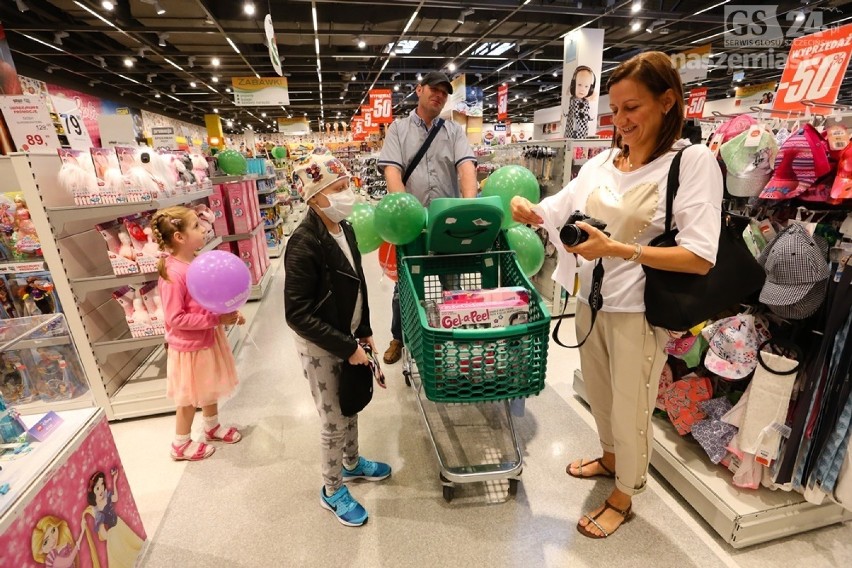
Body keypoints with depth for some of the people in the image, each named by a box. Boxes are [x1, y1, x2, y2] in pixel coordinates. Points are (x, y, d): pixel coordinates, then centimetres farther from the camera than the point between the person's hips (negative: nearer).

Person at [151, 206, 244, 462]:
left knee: (211, 388, 25)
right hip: (190, 345, -8)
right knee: (190, 398, 12)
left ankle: (212, 427, 47)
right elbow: (176, 319, -26)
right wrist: (216, 319, -25)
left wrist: (229, 312, -5)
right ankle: (180, 445, 34)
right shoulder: (173, 274, -27)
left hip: (209, 337, 8)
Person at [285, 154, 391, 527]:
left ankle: (352, 464, 49)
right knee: (334, 421, 9)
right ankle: (332, 491, 34)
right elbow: (298, 315, -25)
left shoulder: (344, 229, -1)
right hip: (322, 348, -7)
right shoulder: (304, 244, -25)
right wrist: (347, 347, -22)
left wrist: (364, 332, 9)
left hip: (349, 338, 7)